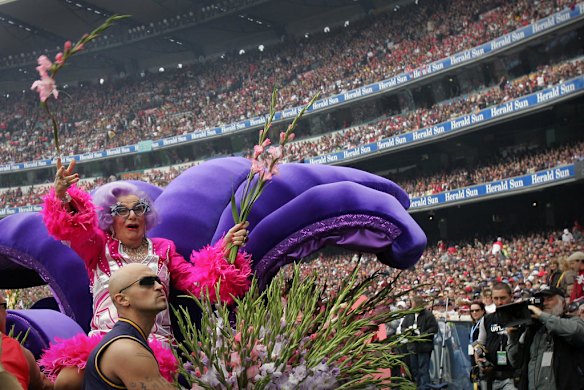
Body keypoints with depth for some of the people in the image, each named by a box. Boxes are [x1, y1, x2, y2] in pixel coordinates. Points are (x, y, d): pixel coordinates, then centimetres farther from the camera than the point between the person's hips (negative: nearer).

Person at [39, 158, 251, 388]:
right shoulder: (99, 247, 15)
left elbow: (199, 281, 10)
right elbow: (72, 229, -5)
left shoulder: (163, 249, 20)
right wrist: (63, 197, -27)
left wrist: (224, 252, -8)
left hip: (153, 343, 0)